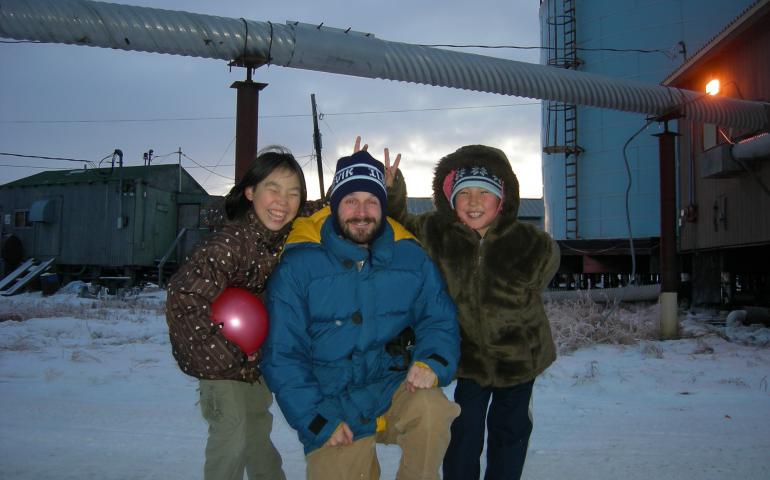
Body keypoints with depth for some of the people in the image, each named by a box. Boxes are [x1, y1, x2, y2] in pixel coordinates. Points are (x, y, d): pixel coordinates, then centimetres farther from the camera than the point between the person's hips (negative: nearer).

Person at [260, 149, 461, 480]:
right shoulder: (298, 266, -7)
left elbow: (440, 320, 7)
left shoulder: (411, 257, 1)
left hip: (396, 390, 1)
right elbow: (282, 355, -6)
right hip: (334, 412, 0)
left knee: (431, 409, -29)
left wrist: (432, 363, -15)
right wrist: (318, 420, -12)